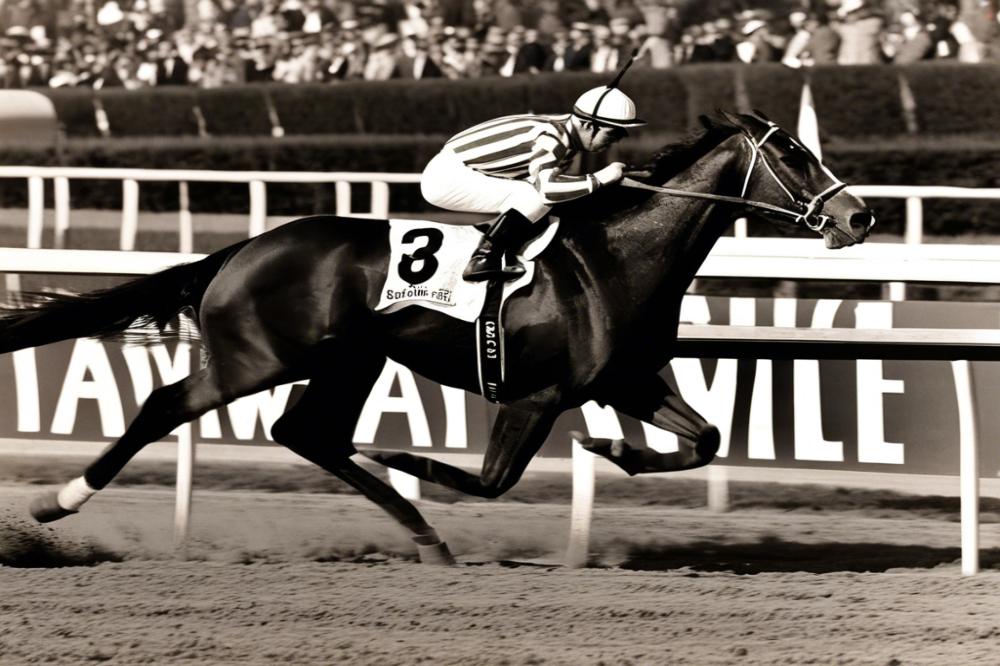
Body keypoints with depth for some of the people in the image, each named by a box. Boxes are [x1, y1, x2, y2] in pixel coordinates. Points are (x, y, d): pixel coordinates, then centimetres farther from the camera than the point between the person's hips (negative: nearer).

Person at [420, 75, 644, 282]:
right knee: (536, 197, -22)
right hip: (447, 177, -10)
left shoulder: (565, 134, 6)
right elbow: (547, 189, -35)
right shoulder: (550, 138, -22)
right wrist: (600, 178, -26)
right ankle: (482, 260, -23)